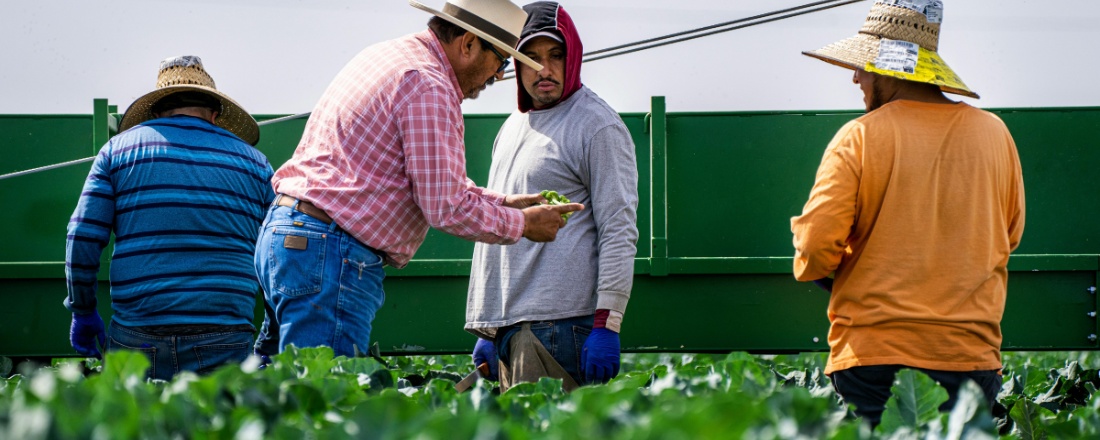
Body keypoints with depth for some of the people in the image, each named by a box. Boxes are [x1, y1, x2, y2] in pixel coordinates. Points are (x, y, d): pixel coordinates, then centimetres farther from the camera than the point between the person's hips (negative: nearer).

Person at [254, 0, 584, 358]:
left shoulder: (388, 55, 19)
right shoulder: (428, 86, -14)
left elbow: (431, 181, 28)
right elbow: (444, 207, -16)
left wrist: (502, 203, 21)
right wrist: (522, 224, -2)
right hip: (331, 252, -11)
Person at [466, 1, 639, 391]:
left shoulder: (597, 125, -4)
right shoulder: (512, 128, 21)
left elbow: (619, 231, -10)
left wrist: (606, 326, -18)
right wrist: (486, 331, 21)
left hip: (561, 326, -8)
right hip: (508, 327, 8)